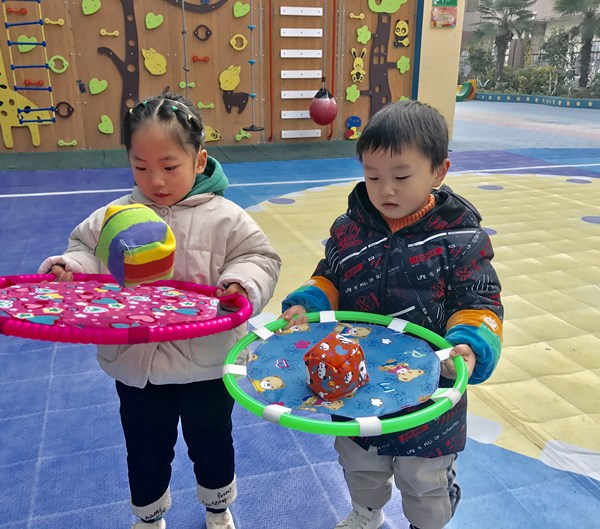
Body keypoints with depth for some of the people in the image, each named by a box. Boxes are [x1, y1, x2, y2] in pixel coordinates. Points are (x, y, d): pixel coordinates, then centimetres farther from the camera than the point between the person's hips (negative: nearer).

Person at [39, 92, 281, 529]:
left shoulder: (224, 218, -11)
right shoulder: (115, 216, -4)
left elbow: (259, 258, -10)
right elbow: (86, 251, 6)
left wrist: (242, 282, -31)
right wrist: (69, 267, -15)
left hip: (206, 367, -2)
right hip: (134, 366, 2)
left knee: (211, 446, 22)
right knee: (145, 453, 22)